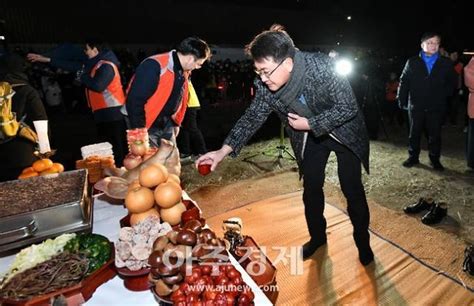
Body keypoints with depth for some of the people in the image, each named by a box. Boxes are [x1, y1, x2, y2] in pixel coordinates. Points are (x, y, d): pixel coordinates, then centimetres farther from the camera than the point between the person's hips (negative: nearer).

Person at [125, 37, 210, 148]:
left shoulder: (184, 71, 3)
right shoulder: (154, 66, -23)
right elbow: (134, 100, -23)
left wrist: (176, 123, 17)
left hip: (167, 125, 8)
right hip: (148, 126, -7)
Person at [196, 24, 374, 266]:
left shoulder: (322, 67, -34)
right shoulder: (265, 85, -22)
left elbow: (348, 107, -25)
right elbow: (253, 116, -12)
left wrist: (309, 124, -28)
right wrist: (224, 150, -19)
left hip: (344, 132, -3)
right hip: (310, 136, 4)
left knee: (352, 190, 3)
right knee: (311, 189, 9)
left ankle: (362, 240, 29)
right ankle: (317, 236, 34)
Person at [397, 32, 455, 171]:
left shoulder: (446, 63, 5)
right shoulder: (412, 62, 4)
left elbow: (451, 83, 9)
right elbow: (404, 82, 2)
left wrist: (444, 96, -6)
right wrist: (402, 100, -5)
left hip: (436, 107, 0)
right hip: (416, 106, 0)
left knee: (435, 134, 7)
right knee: (414, 133, 9)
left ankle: (435, 159, 21)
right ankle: (413, 157, 22)